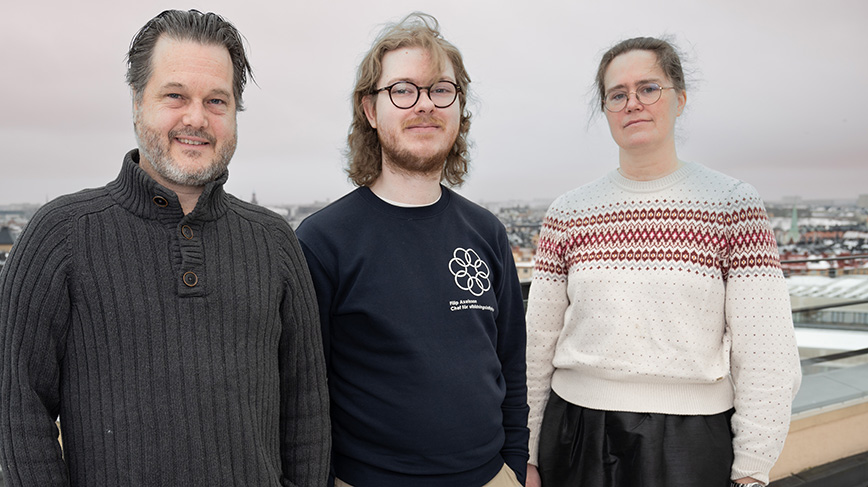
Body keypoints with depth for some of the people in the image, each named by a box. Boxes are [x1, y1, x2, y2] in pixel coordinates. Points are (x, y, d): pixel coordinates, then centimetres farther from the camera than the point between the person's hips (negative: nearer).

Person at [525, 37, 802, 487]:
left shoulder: (734, 204, -3)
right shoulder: (568, 213, 3)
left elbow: (765, 356, -5)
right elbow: (537, 344, 6)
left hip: (691, 444, -2)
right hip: (576, 432, 2)